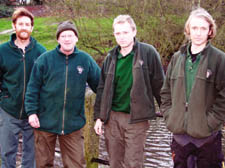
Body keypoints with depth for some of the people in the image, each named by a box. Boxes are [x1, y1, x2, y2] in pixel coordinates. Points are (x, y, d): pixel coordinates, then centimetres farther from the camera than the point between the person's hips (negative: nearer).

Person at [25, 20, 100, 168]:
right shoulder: (45, 59, -3)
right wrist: (32, 111, -7)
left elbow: (99, 84, 7)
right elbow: (33, 87, -1)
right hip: (45, 122, -1)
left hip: (73, 123, 1)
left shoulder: (85, 60, 1)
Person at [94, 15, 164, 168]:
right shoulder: (111, 57, 9)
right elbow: (102, 88, 12)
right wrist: (99, 116, 9)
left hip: (136, 119, -4)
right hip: (112, 117, 4)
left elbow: (159, 85, -5)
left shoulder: (148, 52, -6)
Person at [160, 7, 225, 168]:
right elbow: (166, 91, 13)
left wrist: (211, 122, -13)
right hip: (179, 133, 4)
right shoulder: (177, 58, 8)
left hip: (208, 136, -4)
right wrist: (169, 116, 3)